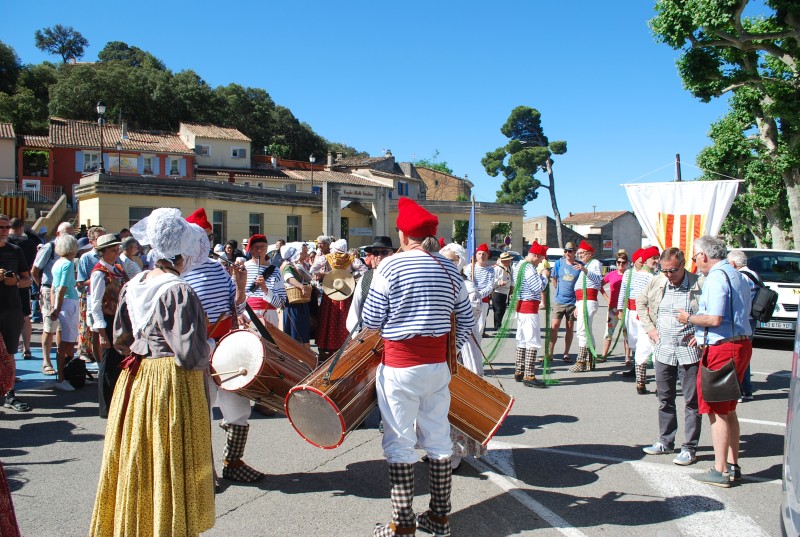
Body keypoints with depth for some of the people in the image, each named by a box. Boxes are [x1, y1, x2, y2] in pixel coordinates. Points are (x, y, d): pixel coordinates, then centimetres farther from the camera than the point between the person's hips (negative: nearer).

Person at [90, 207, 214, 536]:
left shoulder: (133, 285, 4)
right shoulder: (178, 291, -19)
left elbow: (121, 339, 12)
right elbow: (191, 352, -21)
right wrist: (204, 359, -1)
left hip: (135, 381, 8)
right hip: (172, 384, -8)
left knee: (135, 463, 19)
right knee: (170, 466, 5)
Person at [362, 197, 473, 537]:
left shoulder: (390, 267, -11)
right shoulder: (449, 270, 5)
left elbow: (371, 321, -8)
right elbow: (466, 318, 9)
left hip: (399, 367, -5)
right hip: (438, 365, 5)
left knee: (399, 443, 5)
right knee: (438, 440, 13)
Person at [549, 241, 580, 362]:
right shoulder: (559, 263, 0)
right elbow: (553, 278, 16)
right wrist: (558, 290, 10)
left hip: (573, 302, -1)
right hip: (559, 301, 1)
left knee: (569, 329, 9)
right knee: (554, 327, -3)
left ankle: (566, 354, 18)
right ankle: (550, 353, 4)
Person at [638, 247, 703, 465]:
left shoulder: (699, 285, -12)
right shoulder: (656, 283, 3)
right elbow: (640, 303, 19)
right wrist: (649, 327, 9)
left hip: (690, 351, -4)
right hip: (663, 351, 5)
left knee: (691, 402, 3)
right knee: (665, 400, 15)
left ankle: (689, 448, 13)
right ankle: (666, 441, 28)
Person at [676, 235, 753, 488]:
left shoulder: (716, 277, -15)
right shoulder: (738, 275, 15)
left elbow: (714, 319, -23)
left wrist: (689, 318, -5)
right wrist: (702, 334, 19)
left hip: (722, 349, -10)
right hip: (742, 344, 10)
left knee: (717, 411, -2)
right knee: (728, 410, 17)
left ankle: (720, 471, 4)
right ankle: (733, 465, 24)